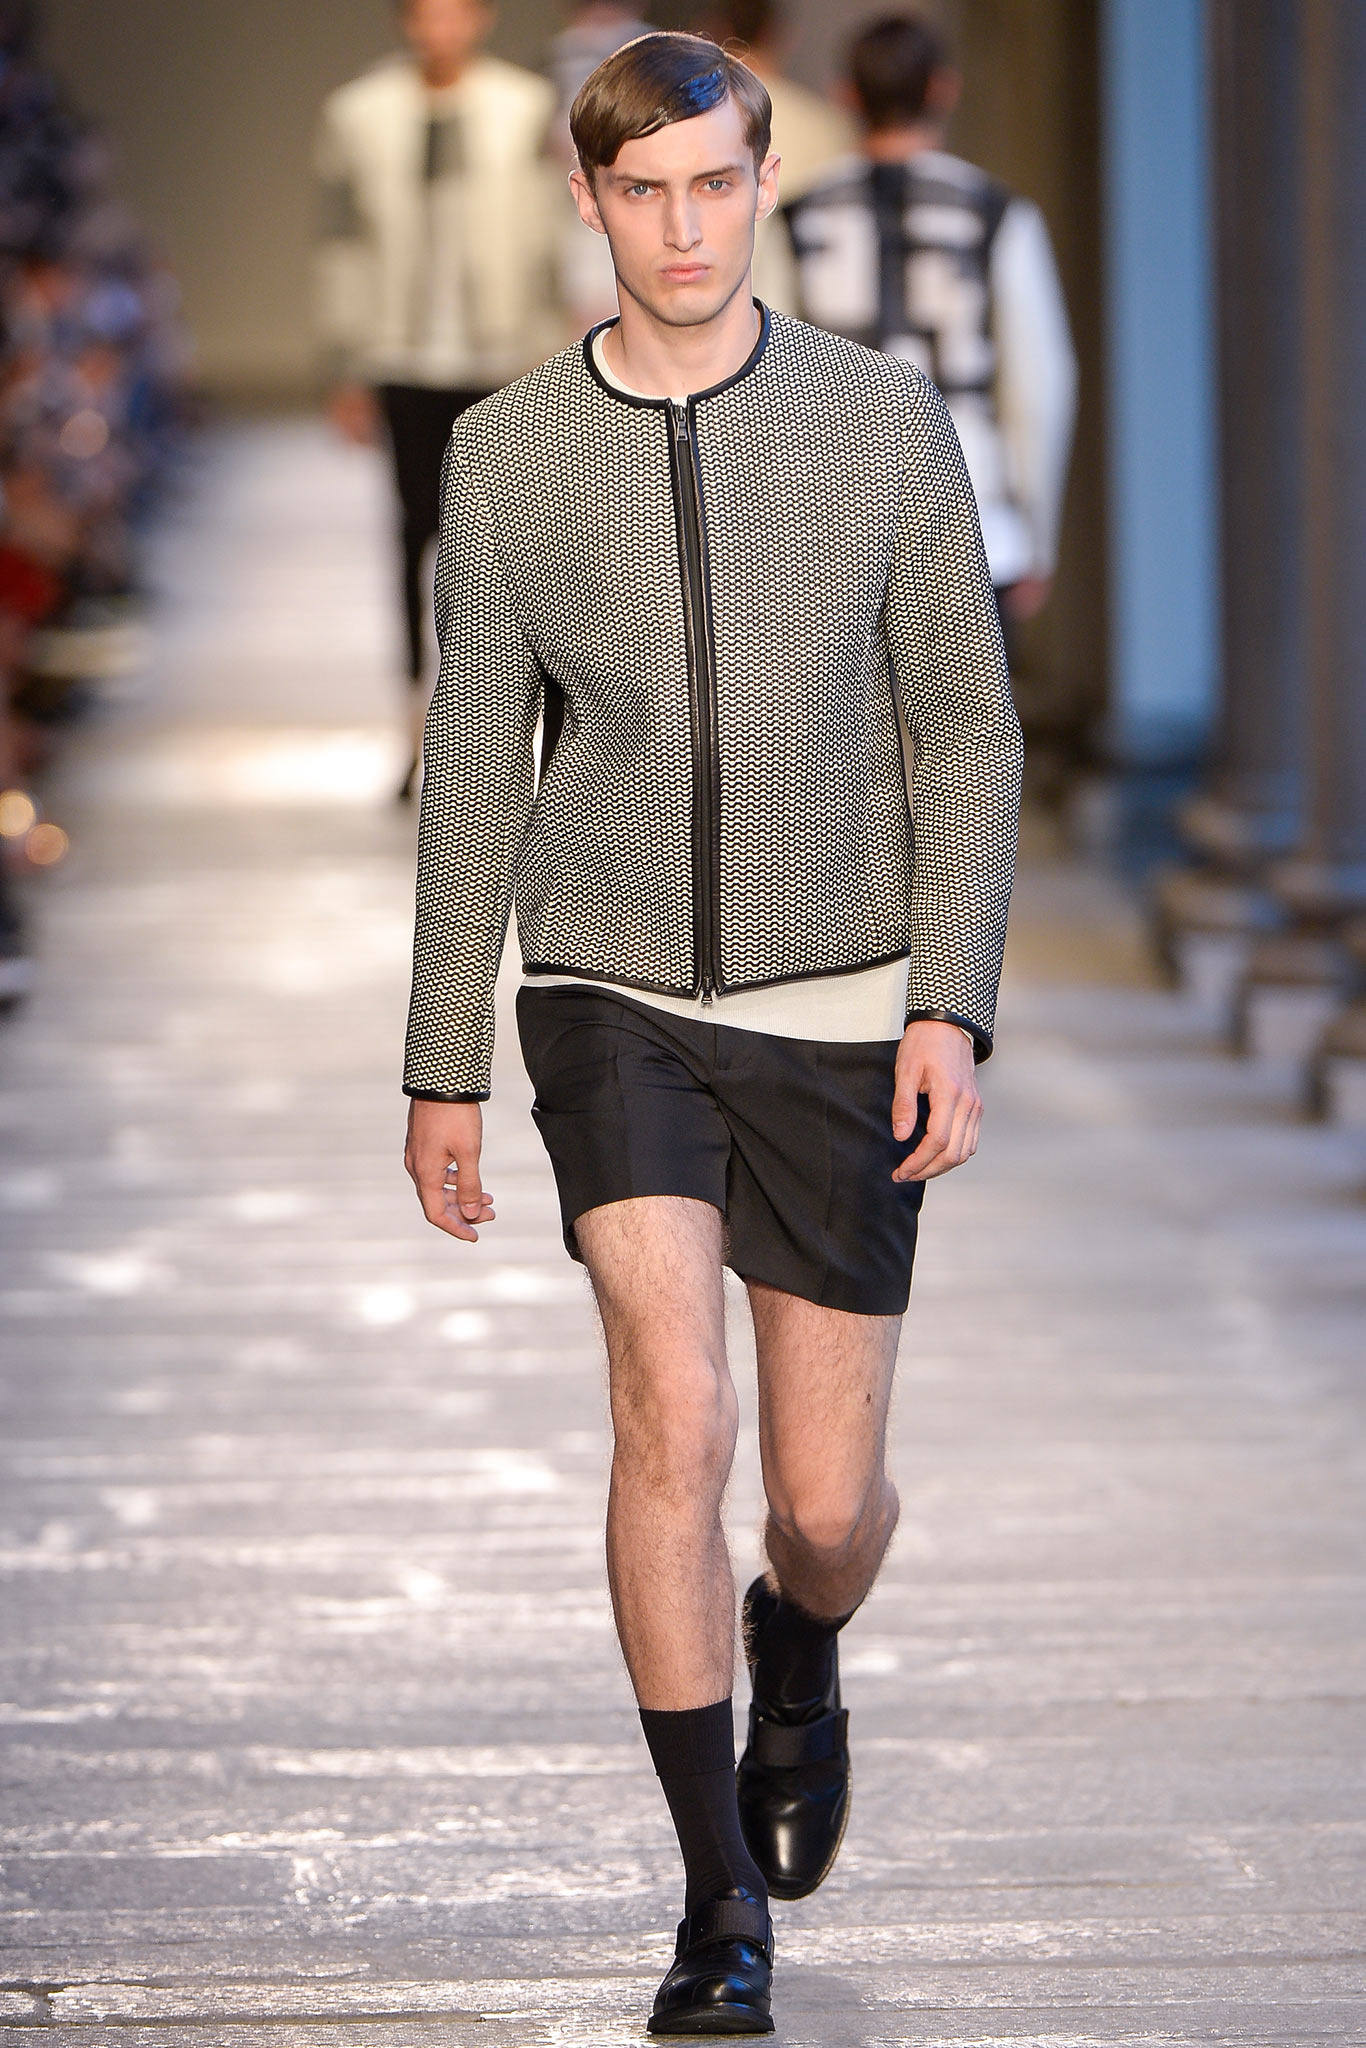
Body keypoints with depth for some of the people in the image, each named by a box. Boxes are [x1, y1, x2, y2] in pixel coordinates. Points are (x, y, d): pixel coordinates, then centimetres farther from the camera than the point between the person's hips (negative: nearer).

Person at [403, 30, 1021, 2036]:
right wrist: (440, 1070, 7)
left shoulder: (884, 419, -4)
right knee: (673, 1408, -20)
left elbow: (966, 731, -1)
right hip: (612, 995, 0)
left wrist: (951, 1010, -12)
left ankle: (798, 1650, 43)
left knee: (829, 1497, 4)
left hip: (835, 1014, 0)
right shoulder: (509, 456, -1)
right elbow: (474, 766, 6)